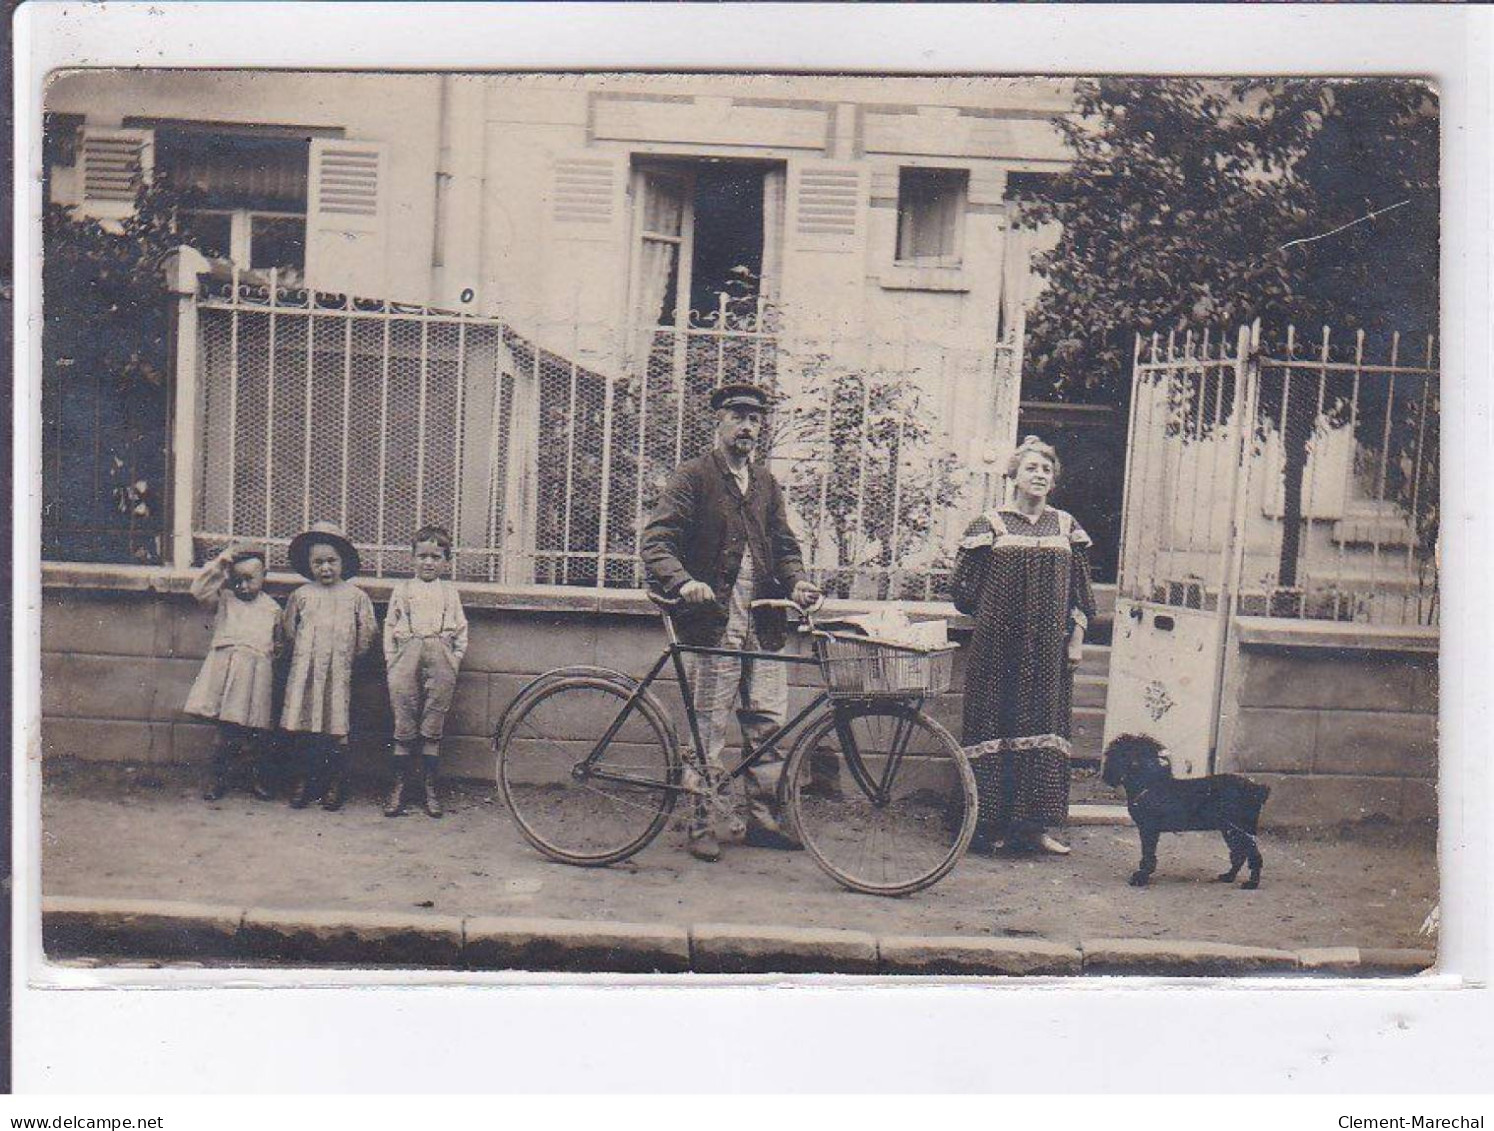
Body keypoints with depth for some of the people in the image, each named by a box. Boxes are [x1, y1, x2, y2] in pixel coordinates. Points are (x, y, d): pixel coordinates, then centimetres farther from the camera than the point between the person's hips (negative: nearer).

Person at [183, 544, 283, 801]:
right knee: (228, 730, -3)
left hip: (257, 672, 1)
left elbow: (278, 640, 26)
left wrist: (277, 649, 7)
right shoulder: (224, 599, 12)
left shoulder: (271, 608, 16)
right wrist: (219, 562, -6)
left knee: (258, 731, 1)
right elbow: (199, 589, -4)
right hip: (227, 669, -1)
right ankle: (218, 778, 9)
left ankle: (262, 780, 13)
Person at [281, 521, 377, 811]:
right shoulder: (301, 595, 7)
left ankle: (334, 784, 9)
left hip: (338, 672, -1)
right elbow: (289, 631, 14)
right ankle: (303, 781, 13)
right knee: (304, 727, 3)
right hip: (305, 671, 1)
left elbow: (367, 632, 4)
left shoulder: (355, 596, 3)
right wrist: (304, 654, 7)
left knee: (336, 728, 0)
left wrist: (350, 656, 3)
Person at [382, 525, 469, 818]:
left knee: (433, 728, 1)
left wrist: (454, 661, 5)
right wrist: (391, 661, 4)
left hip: (440, 657, 0)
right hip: (407, 654, 0)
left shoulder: (449, 591, 15)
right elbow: (389, 626, 13)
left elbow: (461, 630, 15)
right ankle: (399, 786, 6)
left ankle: (430, 787, 8)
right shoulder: (402, 588, 14)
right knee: (404, 725, -1)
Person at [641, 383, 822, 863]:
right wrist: (683, 582, -27)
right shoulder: (693, 477, 0)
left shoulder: (765, 484, 18)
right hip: (712, 621, -5)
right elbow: (657, 540, -9)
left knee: (769, 721, 5)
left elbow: (783, 543, 17)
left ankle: (763, 819, 17)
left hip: (762, 622, 5)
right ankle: (701, 824, 10)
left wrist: (796, 581, -3)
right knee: (709, 725, -2)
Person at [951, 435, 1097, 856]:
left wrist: (1076, 640, 5)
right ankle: (990, 823, 6)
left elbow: (1080, 592, 11)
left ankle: (1034, 824, 11)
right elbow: (965, 588, 1)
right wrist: (997, 617, 2)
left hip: (1049, 647, 3)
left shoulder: (1066, 526, 10)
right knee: (995, 724, -2)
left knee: (1044, 725, 3)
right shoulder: (990, 525, 0)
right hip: (998, 646, -3)